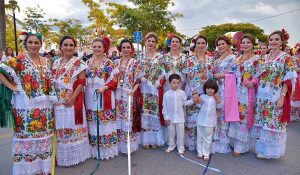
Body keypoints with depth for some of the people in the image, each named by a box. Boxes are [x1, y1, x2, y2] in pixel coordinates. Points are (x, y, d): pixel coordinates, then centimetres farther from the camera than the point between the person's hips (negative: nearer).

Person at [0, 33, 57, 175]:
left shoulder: (45, 61, 11)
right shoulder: (19, 59, -4)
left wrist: (51, 97, 6)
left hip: (45, 106, 5)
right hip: (27, 107, -5)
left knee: (44, 137, 13)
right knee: (28, 137, 3)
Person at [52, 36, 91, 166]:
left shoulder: (78, 62, -4)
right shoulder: (56, 63, 13)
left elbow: (81, 82, -10)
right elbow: (52, 82, 17)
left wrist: (73, 97, -18)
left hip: (72, 100, -5)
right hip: (57, 101, 5)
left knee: (72, 126, 1)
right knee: (60, 127, 11)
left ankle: (75, 154, 17)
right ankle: (61, 155, 26)